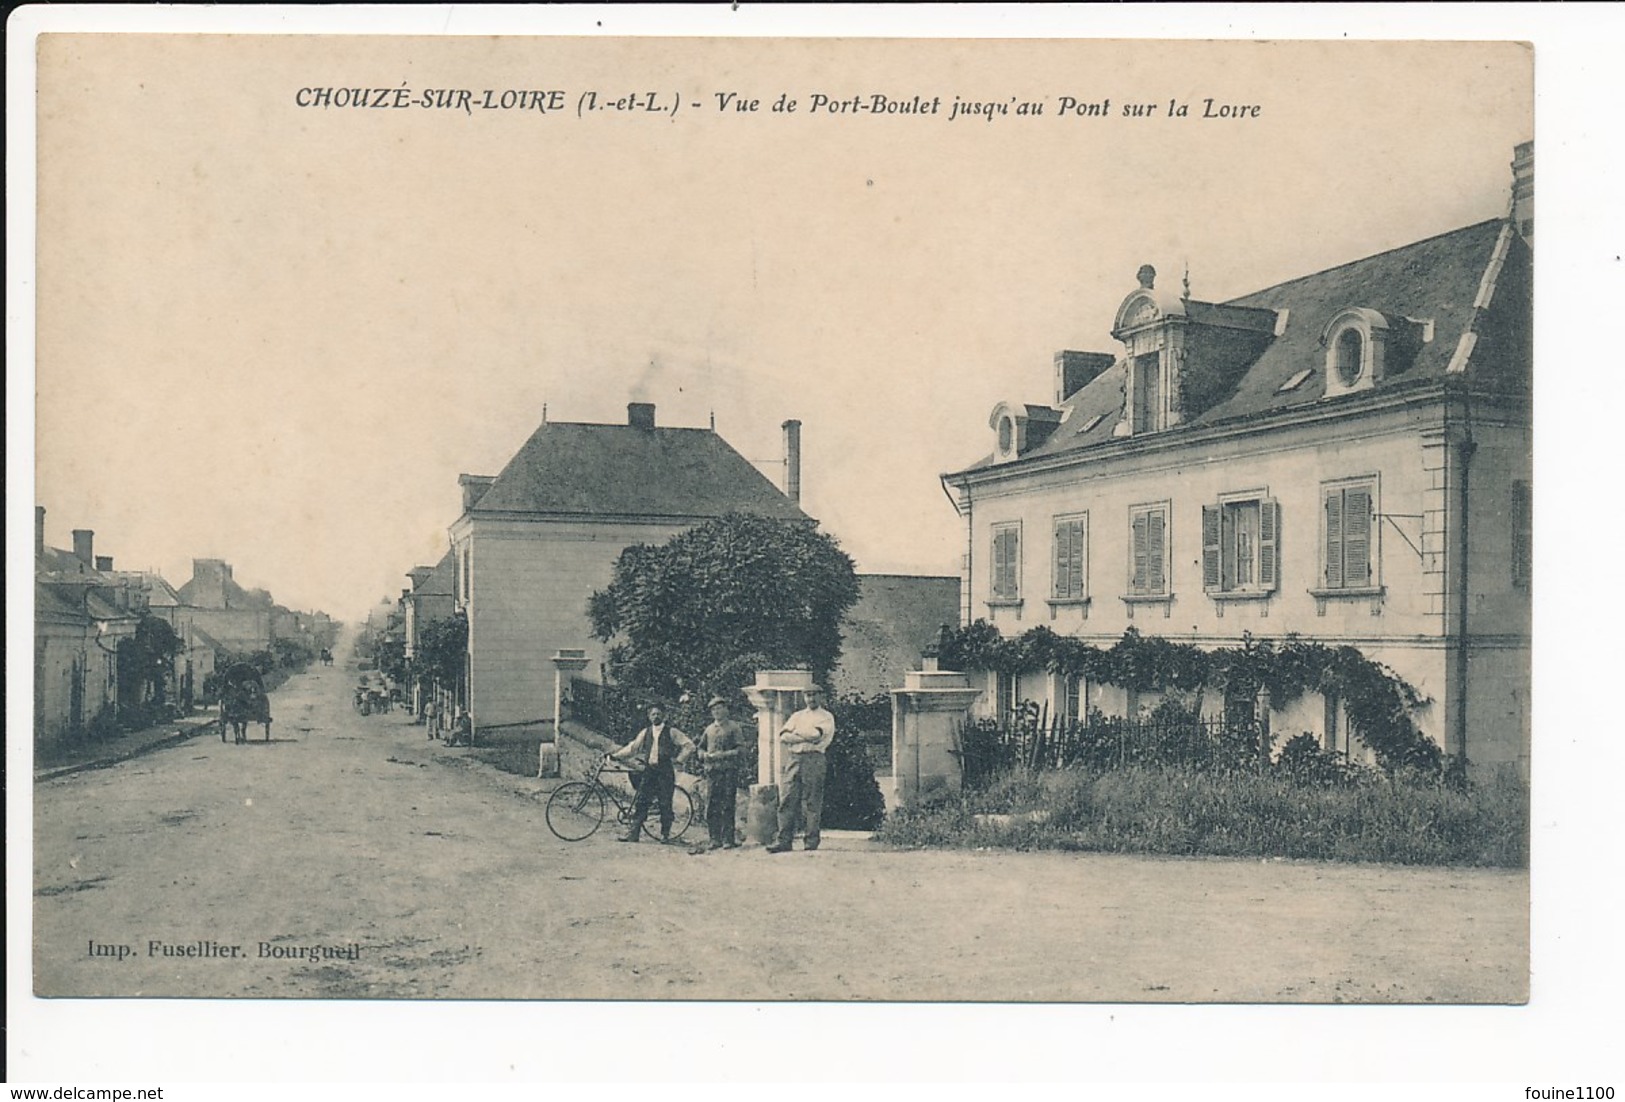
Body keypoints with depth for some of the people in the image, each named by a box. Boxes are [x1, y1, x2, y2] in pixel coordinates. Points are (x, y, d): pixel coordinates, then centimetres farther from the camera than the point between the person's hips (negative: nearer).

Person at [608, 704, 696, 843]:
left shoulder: (671, 732, 1)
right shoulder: (645, 732, 12)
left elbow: (690, 745, -1)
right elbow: (633, 747, 11)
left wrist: (678, 759, -5)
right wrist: (616, 756, 3)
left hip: (665, 771, -3)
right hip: (649, 770, 3)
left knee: (665, 803, -1)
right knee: (641, 801, -3)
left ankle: (665, 833, 10)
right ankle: (634, 832, -1)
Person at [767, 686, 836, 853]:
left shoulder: (826, 717, 8)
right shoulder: (797, 716, 21)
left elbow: (816, 735, -10)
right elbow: (783, 736, 7)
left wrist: (796, 733, 2)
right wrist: (806, 737, -5)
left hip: (813, 759, -4)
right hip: (793, 758, 4)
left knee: (812, 803, -5)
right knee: (787, 800, -4)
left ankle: (812, 841, -1)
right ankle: (784, 840, -5)